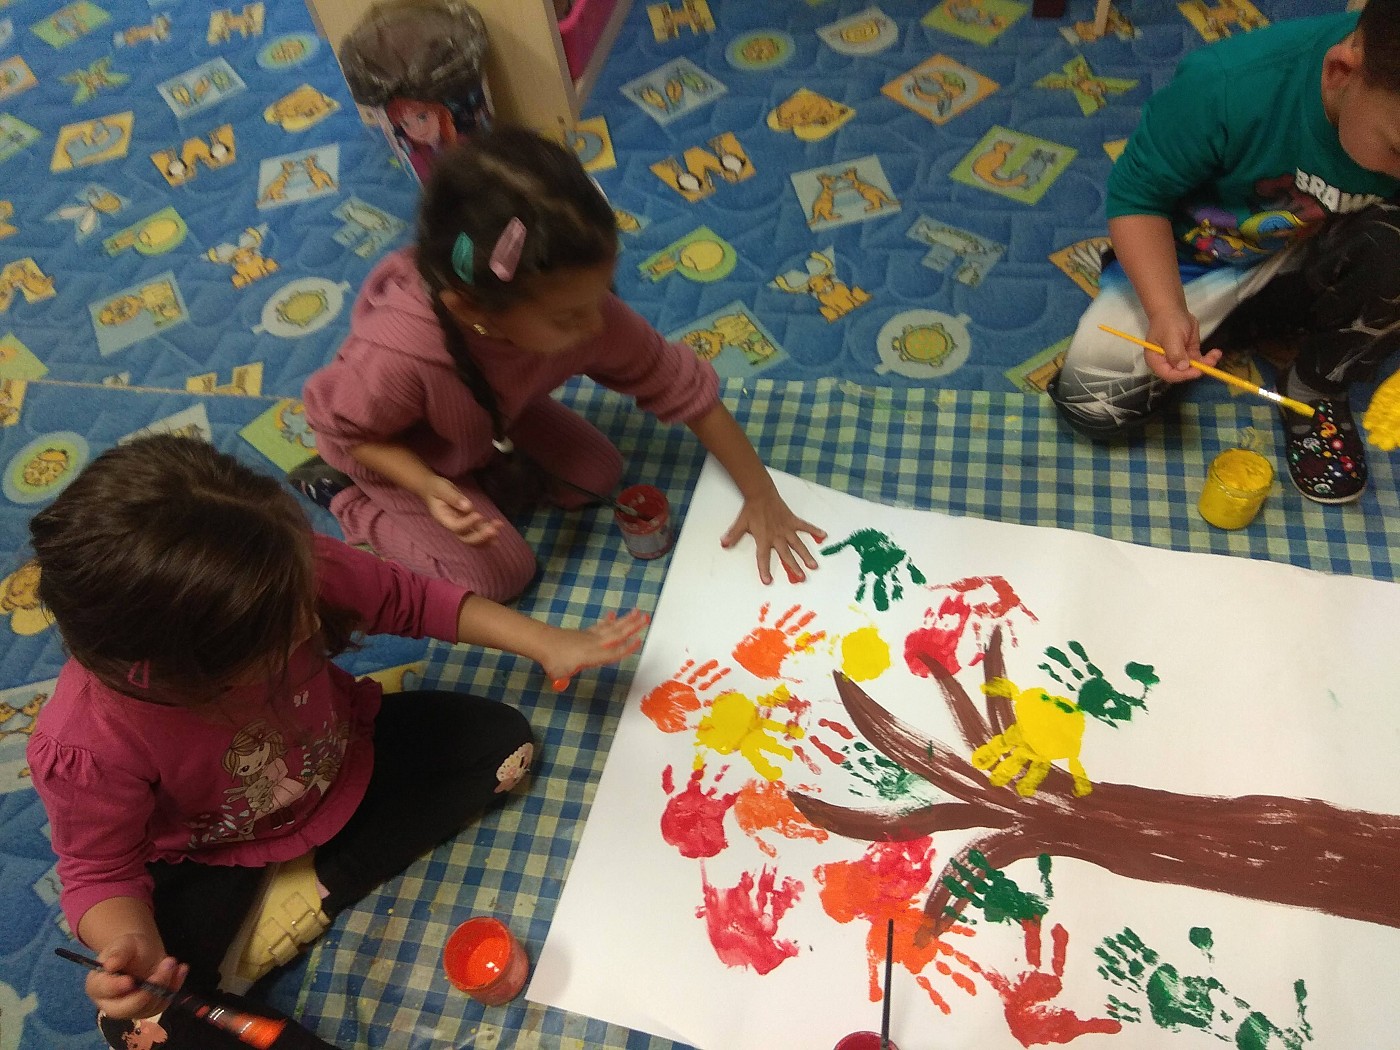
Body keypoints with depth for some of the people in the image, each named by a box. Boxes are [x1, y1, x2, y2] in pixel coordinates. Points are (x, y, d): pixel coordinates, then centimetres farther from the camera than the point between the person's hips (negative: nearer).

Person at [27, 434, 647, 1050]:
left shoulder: (288, 575, -33)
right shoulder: (90, 746, -37)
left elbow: (410, 599, -16)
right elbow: (100, 872, -17)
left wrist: (545, 644, -18)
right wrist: (128, 948, -39)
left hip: (337, 760, 4)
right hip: (210, 856, -3)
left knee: (501, 740, -6)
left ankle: (307, 894, -11)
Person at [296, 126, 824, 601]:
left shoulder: (579, 310, -33)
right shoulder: (400, 357, -46)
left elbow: (681, 384, -23)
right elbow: (342, 428, -24)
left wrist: (762, 496, -19)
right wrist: (429, 488, -40)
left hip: (493, 414, 4)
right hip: (402, 455, -4)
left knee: (600, 476, -2)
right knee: (503, 574, -3)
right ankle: (343, 493, 11)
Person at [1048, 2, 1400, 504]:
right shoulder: (1227, 86, -33)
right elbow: (1136, 195, -20)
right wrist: (1167, 311, -33)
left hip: (1319, 265, 2)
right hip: (1200, 261, -1)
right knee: (1089, 400, -18)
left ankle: (1315, 391, -5)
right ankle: (1232, 325, 7)